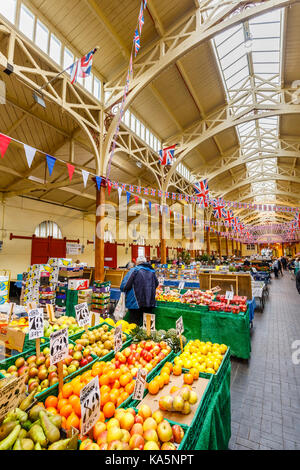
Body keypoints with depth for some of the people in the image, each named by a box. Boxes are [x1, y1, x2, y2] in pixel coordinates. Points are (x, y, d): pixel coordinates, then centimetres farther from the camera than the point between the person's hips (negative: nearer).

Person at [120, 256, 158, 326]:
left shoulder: (134, 270, -9)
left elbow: (124, 286, -11)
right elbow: (156, 284, 18)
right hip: (150, 303, 5)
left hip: (136, 302, -4)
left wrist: (123, 289, 10)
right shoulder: (152, 271, 6)